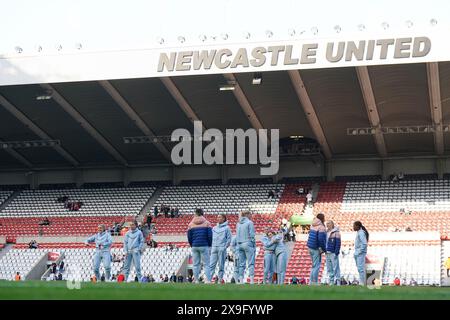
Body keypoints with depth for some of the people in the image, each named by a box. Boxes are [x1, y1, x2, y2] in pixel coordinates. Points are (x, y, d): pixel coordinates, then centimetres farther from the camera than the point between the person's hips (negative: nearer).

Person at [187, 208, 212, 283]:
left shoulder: (191, 224, 8)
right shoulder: (206, 223, 2)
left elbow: (189, 237, 7)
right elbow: (210, 236, -2)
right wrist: (209, 245, 8)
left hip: (194, 246, 2)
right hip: (204, 246, -2)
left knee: (196, 264, 7)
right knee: (206, 264, -1)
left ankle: (196, 280, 4)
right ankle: (208, 280, -10)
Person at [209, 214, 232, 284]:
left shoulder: (226, 228, 2)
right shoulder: (214, 228, 17)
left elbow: (229, 239, -1)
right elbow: (211, 238, 19)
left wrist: (225, 247, -9)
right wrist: (211, 246, 7)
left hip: (222, 249, -4)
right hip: (214, 248, 4)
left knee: (221, 265, -2)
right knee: (211, 264, -4)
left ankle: (220, 279, 2)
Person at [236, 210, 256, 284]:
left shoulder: (239, 223, 13)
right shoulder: (249, 223, -5)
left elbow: (237, 236, 13)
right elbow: (252, 235, -9)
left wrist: (238, 245, 15)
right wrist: (254, 246, -4)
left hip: (240, 244, 6)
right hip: (248, 244, -6)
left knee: (241, 264, 8)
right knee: (251, 263, -6)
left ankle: (241, 281, 5)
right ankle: (252, 281, -14)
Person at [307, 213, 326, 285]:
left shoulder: (313, 226, 9)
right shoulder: (321, 227, -16)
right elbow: (321, 239, -24)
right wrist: (324, 249, -11)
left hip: (310, 247, 8)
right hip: (316, 249, -8)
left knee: (314, 265, 18)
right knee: (316, 266, -2)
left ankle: (311, 282, 19)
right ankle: (314, 282, -1)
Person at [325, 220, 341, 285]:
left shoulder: (336, 233, -6)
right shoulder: (326, 233, 16)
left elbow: (338, 243, -11)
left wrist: (336, 253, -17)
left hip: (333, 253, -8)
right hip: (328, 253, 8)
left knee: (335, 267, -8)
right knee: (329, 268, 10)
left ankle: (337, 281, -7)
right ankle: (331, 281, 15)